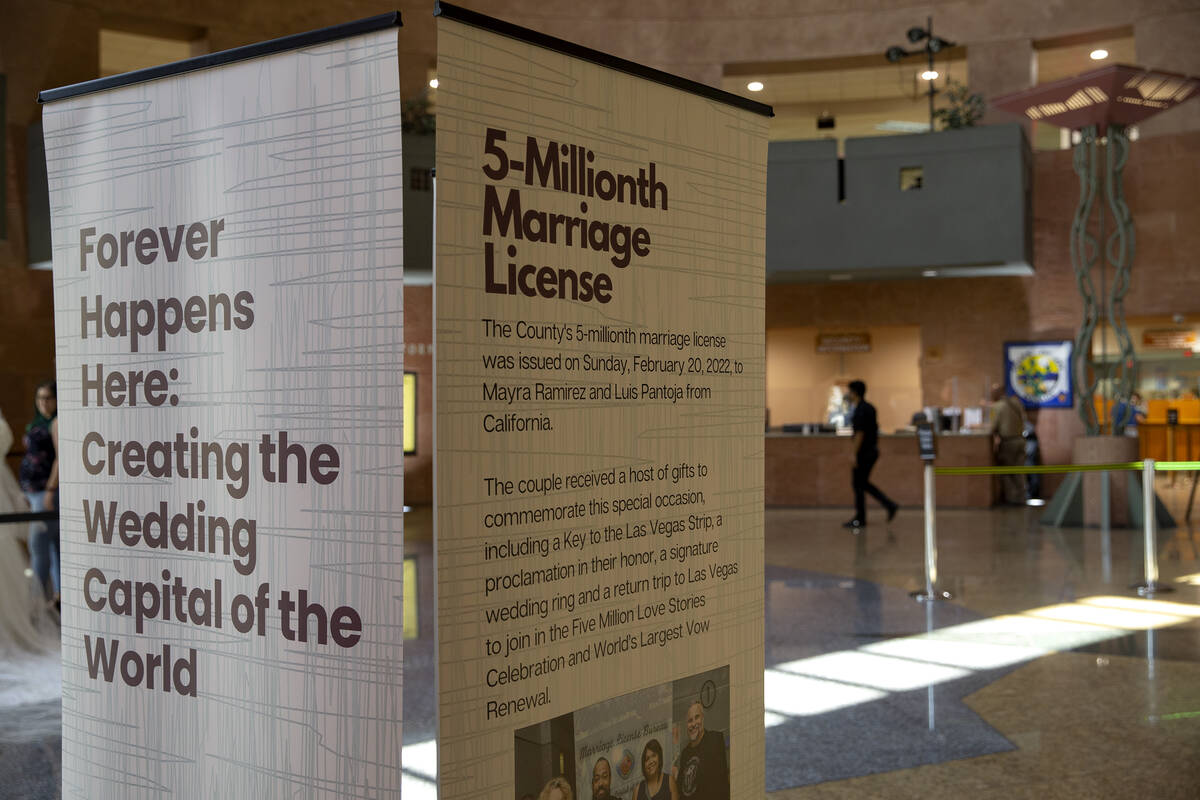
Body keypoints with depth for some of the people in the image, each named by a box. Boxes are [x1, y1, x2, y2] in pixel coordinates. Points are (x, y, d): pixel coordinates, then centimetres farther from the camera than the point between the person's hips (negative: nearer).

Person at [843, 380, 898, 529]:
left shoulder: (860, 410, -17)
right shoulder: (870, 408, 12)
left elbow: (860, 433, -22)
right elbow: (876, 428, 19)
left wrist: (854, 454, -20)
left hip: (864, 453, -9)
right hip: (872, 451, 9)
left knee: (858, 484, -1)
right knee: (864, 483, 16)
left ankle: (859, 519, 5)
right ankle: (890, 505, 8)